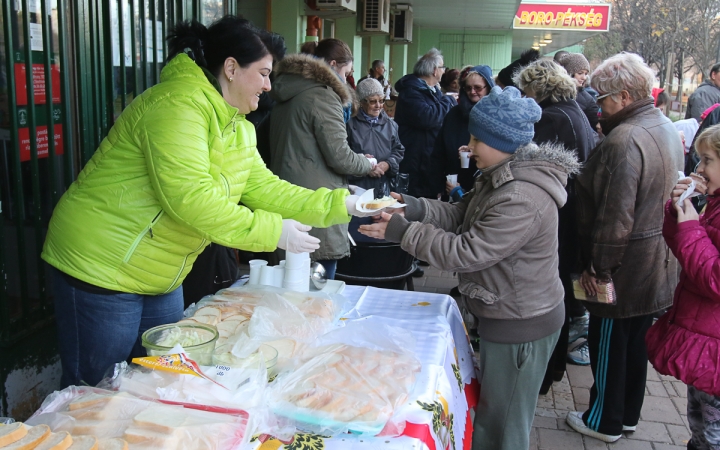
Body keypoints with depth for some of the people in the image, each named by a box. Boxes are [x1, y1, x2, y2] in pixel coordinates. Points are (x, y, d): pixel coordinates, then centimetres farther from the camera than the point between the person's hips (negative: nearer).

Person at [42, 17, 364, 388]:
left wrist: (341, 204, -3)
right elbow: (190, 197, -31)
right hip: (103, 268, -9)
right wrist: (272, 231, -26)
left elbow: (264, 188, 5)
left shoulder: (237, 127, 8)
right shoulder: (178, 105, -23)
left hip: (160, 279, 9)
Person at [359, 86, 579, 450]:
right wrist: (412, 206, -8)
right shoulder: (501, 178, 4)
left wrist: (402, 232, -23)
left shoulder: (522, 200, -30)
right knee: (495, 413, 26)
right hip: (506, 314, 10)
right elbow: (460, 215, 6)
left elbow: (465, 252, -29)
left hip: (520, 327, -10)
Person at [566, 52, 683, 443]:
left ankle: (605, 422, 26)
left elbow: (615, 216, -27)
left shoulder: (624, 140, -25)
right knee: (636, 341, 21)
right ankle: (628, 416, 37)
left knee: (608, 345, 8)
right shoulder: (666, 129, 6)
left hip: (625, 267, -9)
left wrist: (598, 268, -16)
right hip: (657, 264, 9)